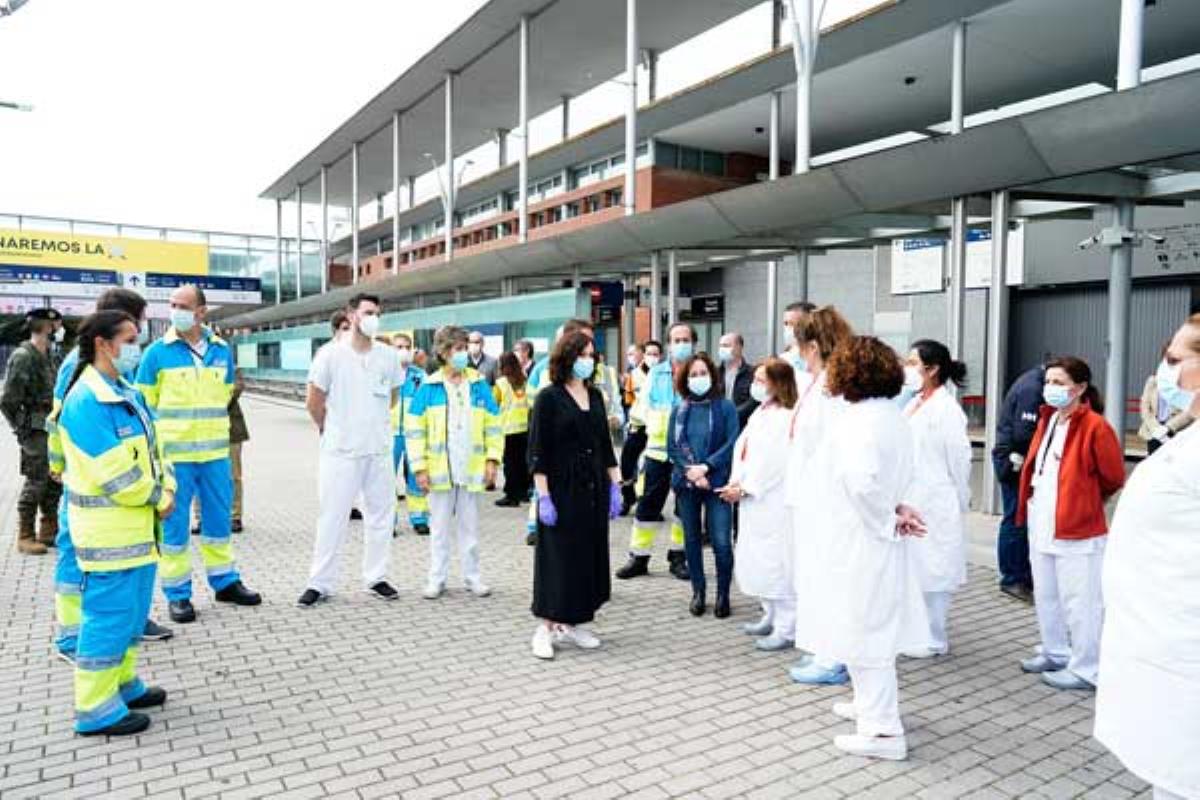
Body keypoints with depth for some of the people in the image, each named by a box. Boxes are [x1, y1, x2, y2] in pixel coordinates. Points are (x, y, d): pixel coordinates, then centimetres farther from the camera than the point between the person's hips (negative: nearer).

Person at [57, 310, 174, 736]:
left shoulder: (128, 394, 11)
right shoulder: (86, 402, -20)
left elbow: (153, 448, 13)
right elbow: (114, 474, -23)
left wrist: (167, 490, -4)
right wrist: (158, 500, -10)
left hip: (137, 525, 10)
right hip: (110, 532, -10)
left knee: (132, 612, 19)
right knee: (109, 616, -1)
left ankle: (122, 684, 34)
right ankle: (95, 709, 12)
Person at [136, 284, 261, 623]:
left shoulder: (221, 350, 6)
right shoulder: (158, 352, -5)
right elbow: (145, 403, -2)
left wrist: (204, 427, 15)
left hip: (216, 453, 4)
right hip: (174, 454, -4)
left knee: (219, 518, 13)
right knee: (174, 524, 4)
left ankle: (225, 581, 27)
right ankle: (177, 593, 15)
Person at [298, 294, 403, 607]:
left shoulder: (388, 355, 2)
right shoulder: (331, 353, -7)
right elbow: (314, 402, 0)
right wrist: (331, 430, 10)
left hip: (379, 450, 4)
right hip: (340, 451, -3)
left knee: (381, 515, 9)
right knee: (331, 517, 2)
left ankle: (375, 578, 22)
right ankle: (319, 583, 13)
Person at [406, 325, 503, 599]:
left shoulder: (479, 384, 4)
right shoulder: (429, 387, -2)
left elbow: (493, 424, 6)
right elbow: (414, 428, -2)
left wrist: (492, 460, -2)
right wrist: (420, 468, -7)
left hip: (471, 469, 1)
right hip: (440, 470, -1)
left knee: (470, 527, 11)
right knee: (439, 528, 9)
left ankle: (472, 577, 23)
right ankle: (437, 579, 21)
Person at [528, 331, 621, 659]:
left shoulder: (595, 395, 8)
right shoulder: (549, 397, -8)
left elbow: (605, 443, 13)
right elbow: (537, 451, -10)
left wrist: (615, 485, 8)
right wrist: (543, 496, -16)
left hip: (594, 489, 6)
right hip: (562, 489, -6)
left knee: (589, 555, 9)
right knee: (558, 557, 0)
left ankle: (571, 623, 21)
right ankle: (546, 627, 12)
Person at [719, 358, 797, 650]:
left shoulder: (785, 418, -15)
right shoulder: (759, 413, 13)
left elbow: (772, 462, -19)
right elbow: (741, 447, 11)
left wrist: (744, 489, -14)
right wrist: (735, 482, -2)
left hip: (773, 503, -9)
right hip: (753, 501, 9)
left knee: (775, 564, -3)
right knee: (754, 562, 17)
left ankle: (786, 629, 8)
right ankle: (771, 617, 32)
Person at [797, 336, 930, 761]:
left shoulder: (859, 420, -21)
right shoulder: (891, 414, 8)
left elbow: (861, 480, -36)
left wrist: (886, 520, -21)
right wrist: (893, 510, 5)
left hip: (860, 542, -9)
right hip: (875, 539, 9)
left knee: (864, 629, 1)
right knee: (872, 627, 22)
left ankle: (883, 729, 10)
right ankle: (872, 703, 38)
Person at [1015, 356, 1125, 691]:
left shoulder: (1095, 426, -15)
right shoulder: (1047, 419, 9)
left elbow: (1113, 477, -10)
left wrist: (1083, 501, 4)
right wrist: (1032, 501, 11)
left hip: (1077, 529, -8)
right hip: (1041, 525, 8)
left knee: (1079, 602, 2)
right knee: (1045, 595, 19)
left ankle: (1085, 670, 16)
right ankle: (1055, 654, 36)